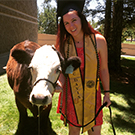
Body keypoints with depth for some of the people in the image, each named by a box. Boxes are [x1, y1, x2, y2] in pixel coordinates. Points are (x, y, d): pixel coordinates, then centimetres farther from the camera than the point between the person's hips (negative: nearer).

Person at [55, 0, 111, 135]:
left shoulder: (98, 40, -10)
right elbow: (63, 72, -1)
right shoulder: (64, 45, -6)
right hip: (71, 97, 1)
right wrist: (59, 85, -22)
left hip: (92, 96, 0)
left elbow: (103, 69, -2)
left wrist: (107, 93, 4)